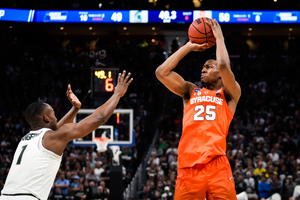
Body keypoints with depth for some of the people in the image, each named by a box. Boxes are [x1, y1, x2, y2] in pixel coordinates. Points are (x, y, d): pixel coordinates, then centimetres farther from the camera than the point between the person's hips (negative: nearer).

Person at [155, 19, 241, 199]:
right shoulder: (191, 91, 24)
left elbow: (223, 65, -5)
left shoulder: (229, 94, 13)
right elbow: (161, 73, 15)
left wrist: (219, 37, 11)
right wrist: (189, 46, 21)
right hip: (188, 167, 3)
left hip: (217, 166, -3)